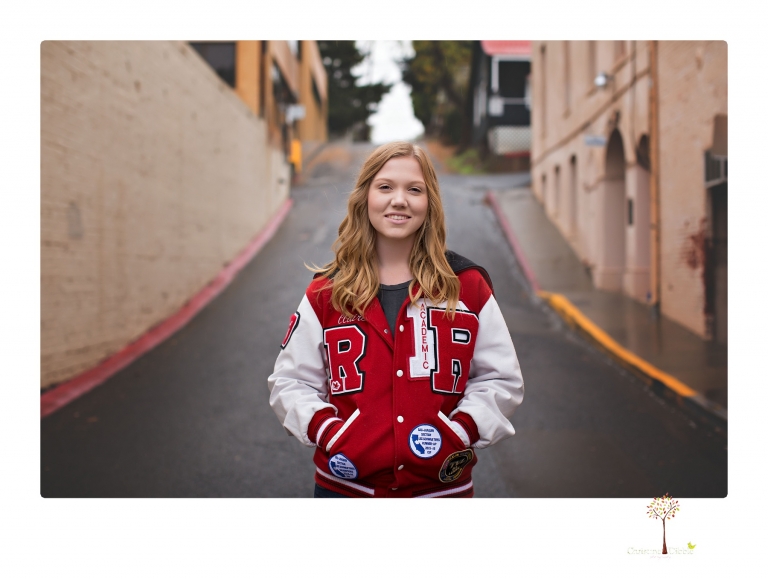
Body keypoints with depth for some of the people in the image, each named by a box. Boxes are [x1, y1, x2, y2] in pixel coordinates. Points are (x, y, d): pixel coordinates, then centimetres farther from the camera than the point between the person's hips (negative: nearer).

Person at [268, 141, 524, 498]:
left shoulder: (467, 287, -2)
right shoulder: (327, 293, -1)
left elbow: (500, 379, 2)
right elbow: (290, 381, 3)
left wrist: (461, 433, -12)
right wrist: (327, 433, -13)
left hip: (442, 488, 0)